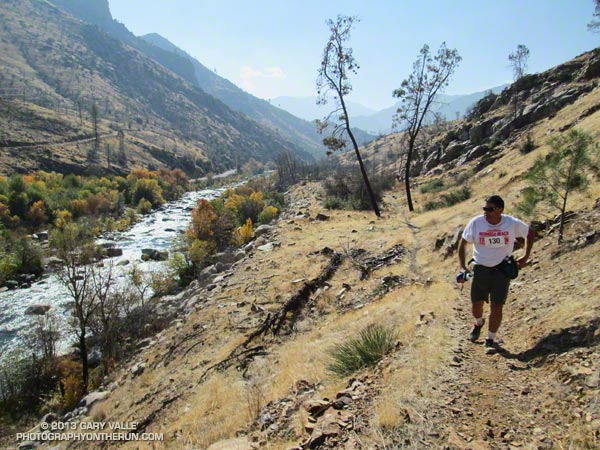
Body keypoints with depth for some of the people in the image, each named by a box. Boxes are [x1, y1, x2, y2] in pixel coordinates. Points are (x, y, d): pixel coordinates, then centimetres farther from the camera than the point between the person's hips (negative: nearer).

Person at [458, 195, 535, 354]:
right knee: (476, 305, 9)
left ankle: (491, 340, 16)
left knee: (496, 307, -4)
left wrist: (525, 257, 3)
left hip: (502, 269, -1)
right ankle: (479, 323, 44)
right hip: (480, 269, 1)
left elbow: (531, 234, 10)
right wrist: (463, 267, -9)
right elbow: (463, 243, -1)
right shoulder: (476, 223, -10)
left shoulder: (512, 223, -9)